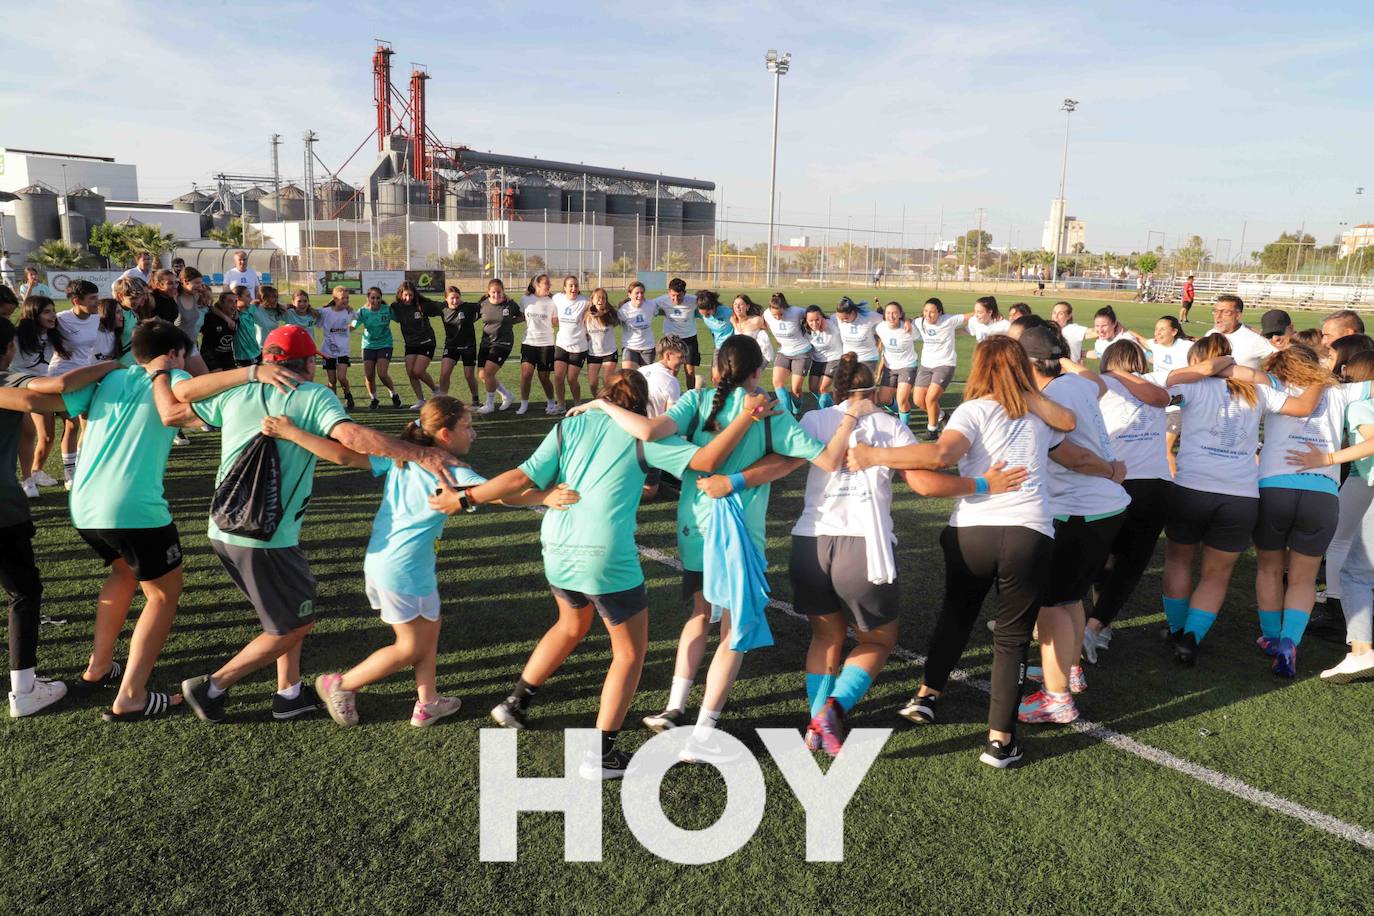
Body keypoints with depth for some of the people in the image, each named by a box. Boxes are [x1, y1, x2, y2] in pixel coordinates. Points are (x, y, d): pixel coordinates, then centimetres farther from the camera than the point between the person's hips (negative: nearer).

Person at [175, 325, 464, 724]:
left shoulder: (236, 394, 9)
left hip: (222, 530, 8)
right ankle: (212, 687, 15)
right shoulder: (313, 396, -8)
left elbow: (178, 392, 24)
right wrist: (421, 454, -32)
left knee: (291, 609, 25)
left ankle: (288, 693, 30)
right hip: (266, 539, -7)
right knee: (295, 625, 11)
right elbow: (351, 435, -27)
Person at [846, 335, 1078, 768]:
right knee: (1011, 635, 14)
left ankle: (928, 693, 29)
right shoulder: (1041, 419, 14)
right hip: (1031, 535, 1)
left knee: (956, 613, 26)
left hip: (971, 532, -1)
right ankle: (1000, 739, 14)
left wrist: (874, 455, -15)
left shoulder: (975, 410, 0)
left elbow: (940, 454, -16)